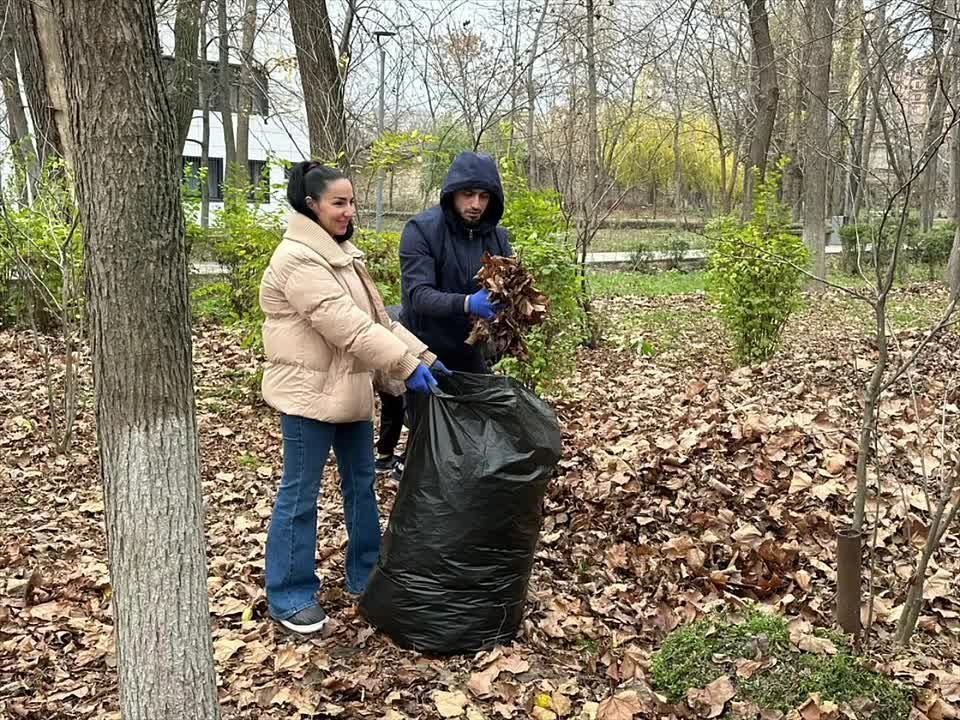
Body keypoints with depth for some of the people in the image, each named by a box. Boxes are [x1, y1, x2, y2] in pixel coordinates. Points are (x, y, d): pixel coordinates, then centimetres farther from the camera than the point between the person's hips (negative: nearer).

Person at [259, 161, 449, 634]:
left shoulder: (340, 254, 12)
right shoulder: (298, 259, -19)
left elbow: (375, 317, 12)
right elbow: (346, 325, -26)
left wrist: (424, 355, 4)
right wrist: (407, 365, -27)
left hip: (349, 391, 10)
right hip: (309, 394, -10)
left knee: (361, 483, 17)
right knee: (300, 494, 1)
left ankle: (366, 576, 32)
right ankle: (289, 597, 14)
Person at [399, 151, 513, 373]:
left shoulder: (497, 236, 3)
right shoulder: (421, 229, -13)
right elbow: (418, 294, -21)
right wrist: (466, 304, -38)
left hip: (470, 355, 5)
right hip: (424, 354, -5)